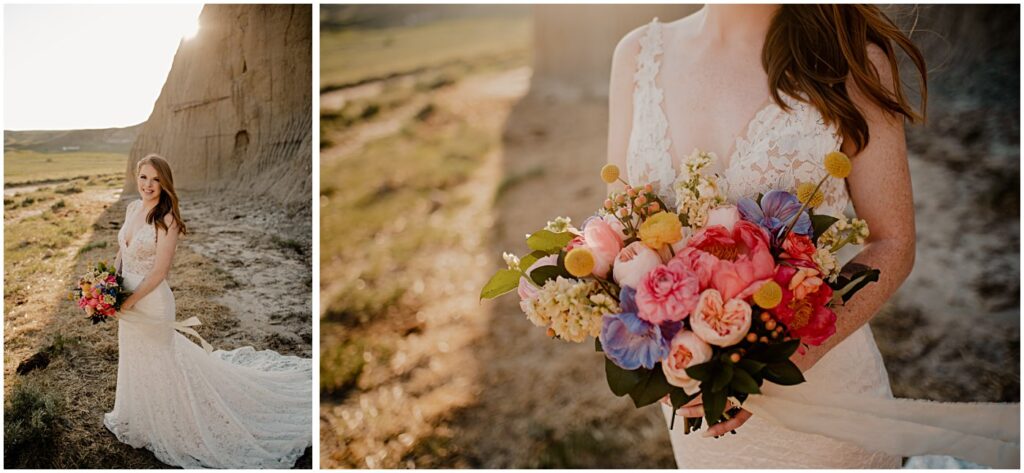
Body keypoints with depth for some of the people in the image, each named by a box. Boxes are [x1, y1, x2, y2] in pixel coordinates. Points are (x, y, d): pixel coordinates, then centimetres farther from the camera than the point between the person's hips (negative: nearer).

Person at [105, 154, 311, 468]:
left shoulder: (167, 220, -21)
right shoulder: (133, 208, 0)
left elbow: (159, 272, -21)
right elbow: (122, 251, 11)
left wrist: (128, 302, -19)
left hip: (151, 301, -7)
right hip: (128, 299, 7)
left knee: (158, 362, 8)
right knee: (133, 360, 26)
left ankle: (164, 428, 28)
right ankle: (136, 418, 49)